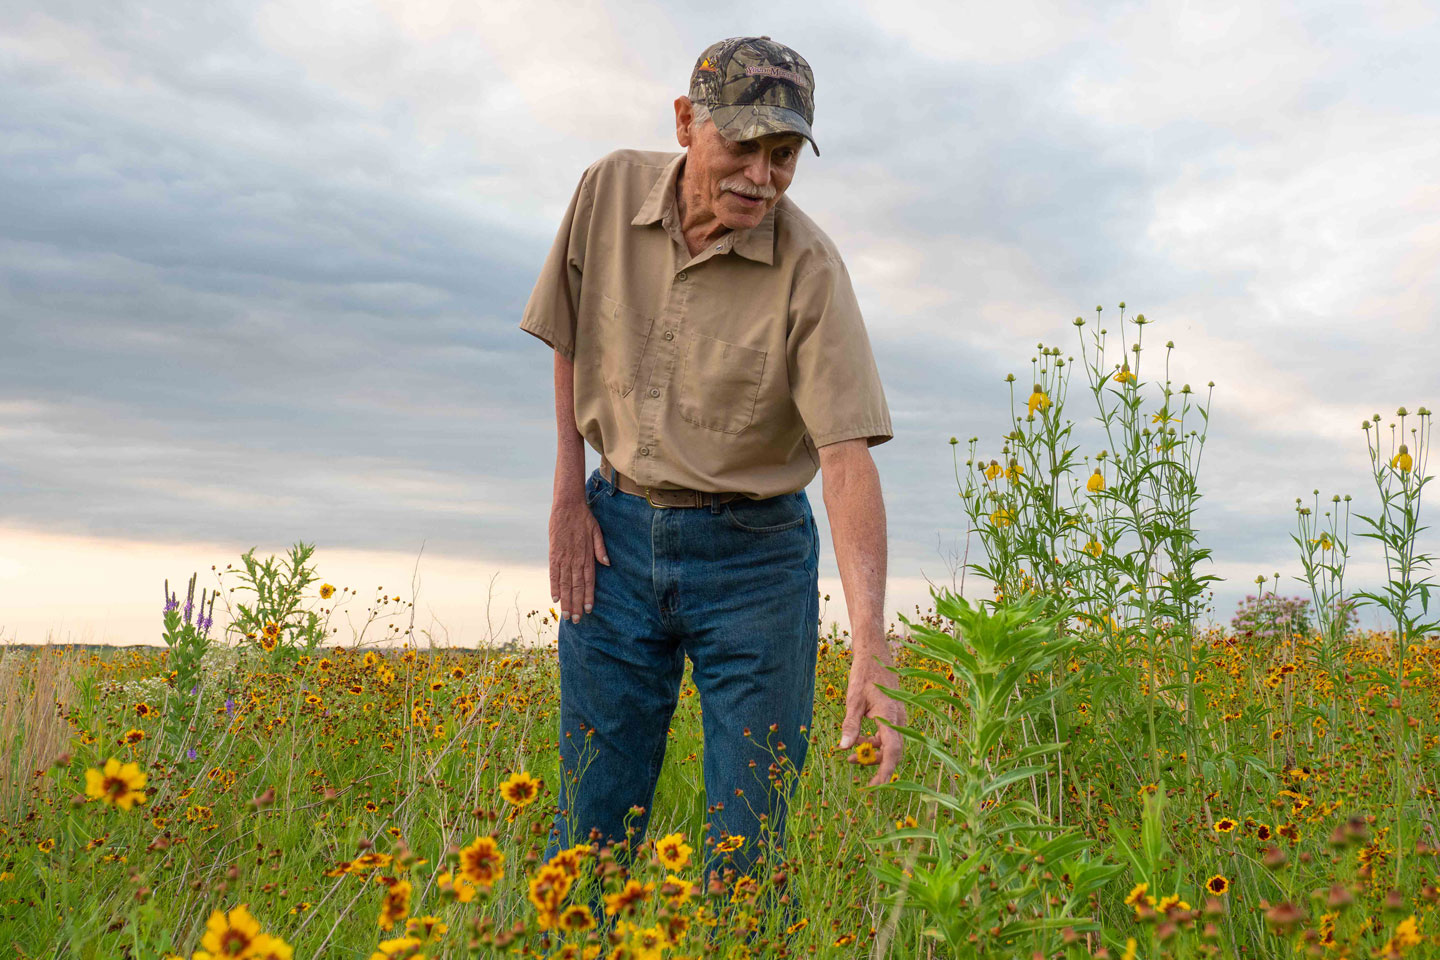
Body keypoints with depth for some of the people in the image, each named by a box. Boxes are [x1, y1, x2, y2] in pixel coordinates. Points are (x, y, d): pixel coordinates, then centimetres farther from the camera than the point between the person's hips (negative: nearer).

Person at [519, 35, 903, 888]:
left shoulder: (809, 270, -17)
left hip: (753, 554, -2)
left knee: (753, 839, 2)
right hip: (616, 531, 3)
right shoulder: (610, 192, -5)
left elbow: (848, 459, -24)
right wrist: (569, 497, 5)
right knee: (591, 824, 8)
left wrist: (872, 648, -33)